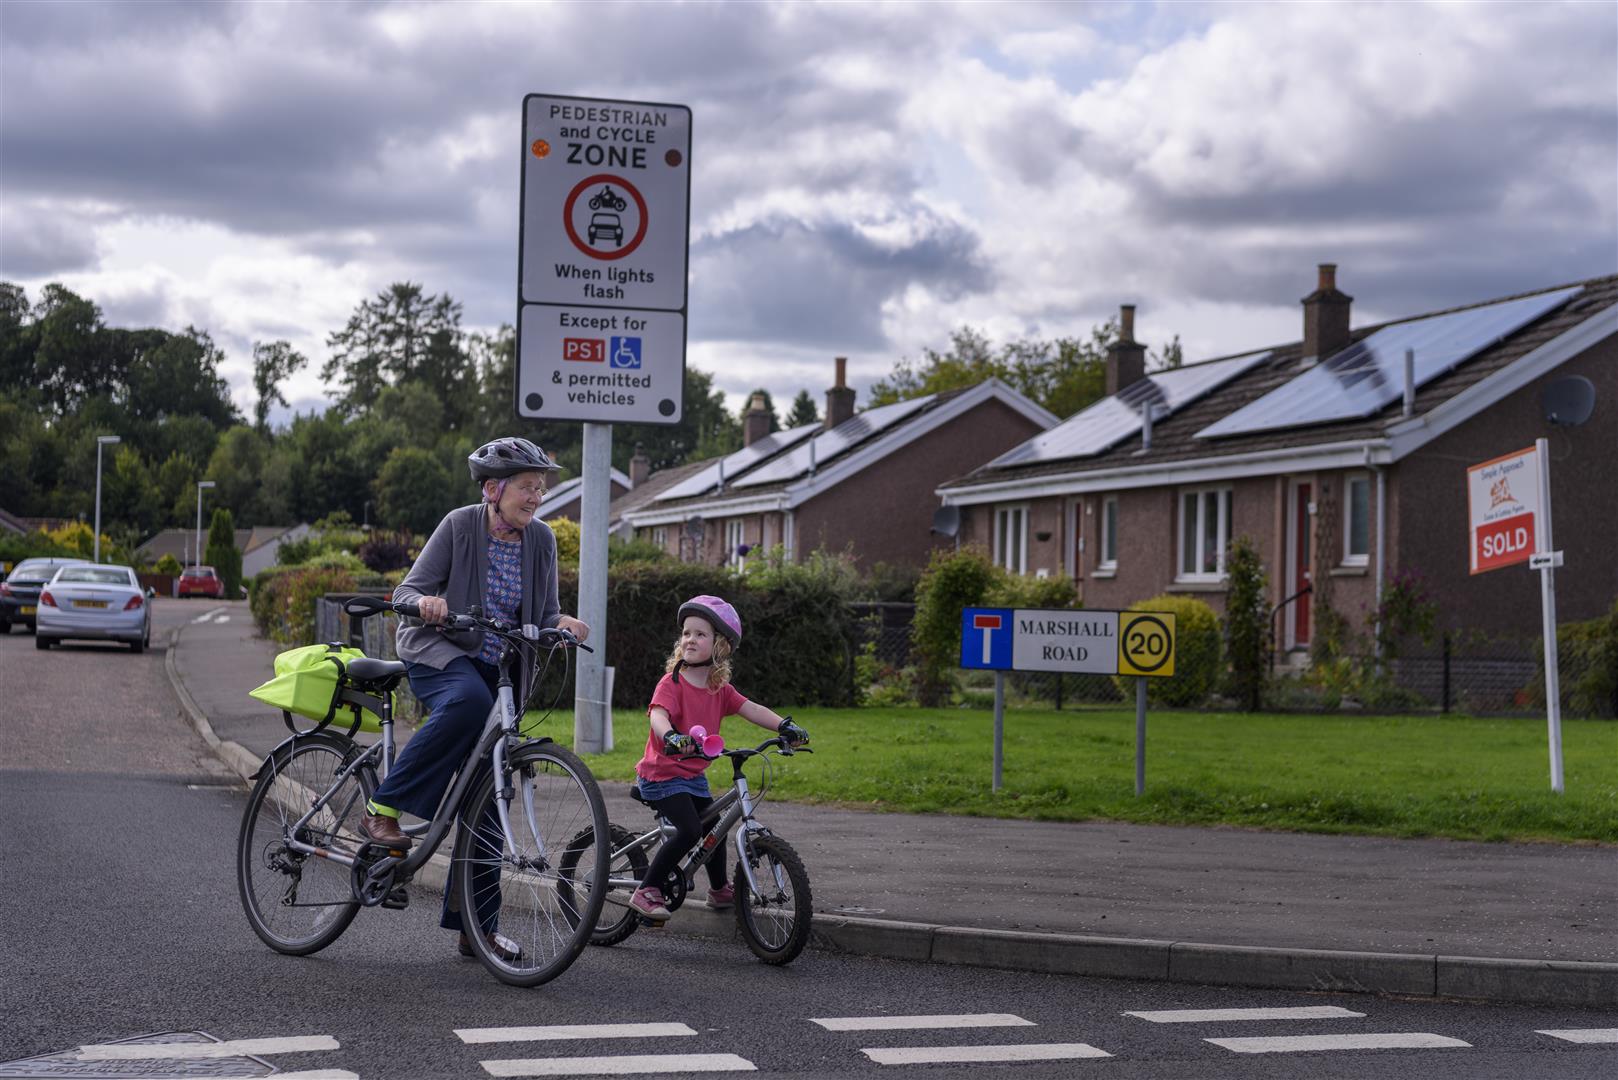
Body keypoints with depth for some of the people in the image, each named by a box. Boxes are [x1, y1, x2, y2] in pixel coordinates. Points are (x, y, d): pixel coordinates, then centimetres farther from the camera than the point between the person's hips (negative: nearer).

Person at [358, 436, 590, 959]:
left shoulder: (540, 539, 0)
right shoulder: (459, 526, -12)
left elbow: (542, 618, 2)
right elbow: (406, 591, -12)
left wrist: (562, 623, -20)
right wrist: (424, 602, -35)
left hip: (497, 670, 5)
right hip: (438, 651, -4)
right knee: (469, 701, -39)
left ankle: (475, 924, 8)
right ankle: (383, 808, -28)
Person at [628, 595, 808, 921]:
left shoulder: (719, 688, 4)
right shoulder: (672, 682, -16)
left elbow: (750, 709, -3)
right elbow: (658, 714, -33)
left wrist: (784, 726, -19)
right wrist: (671, 737, -55)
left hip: (693, 775, 8)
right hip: (662, 774, -8)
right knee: (690, 830, -22)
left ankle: (720, 889, 40)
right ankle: (646, 891, -13)